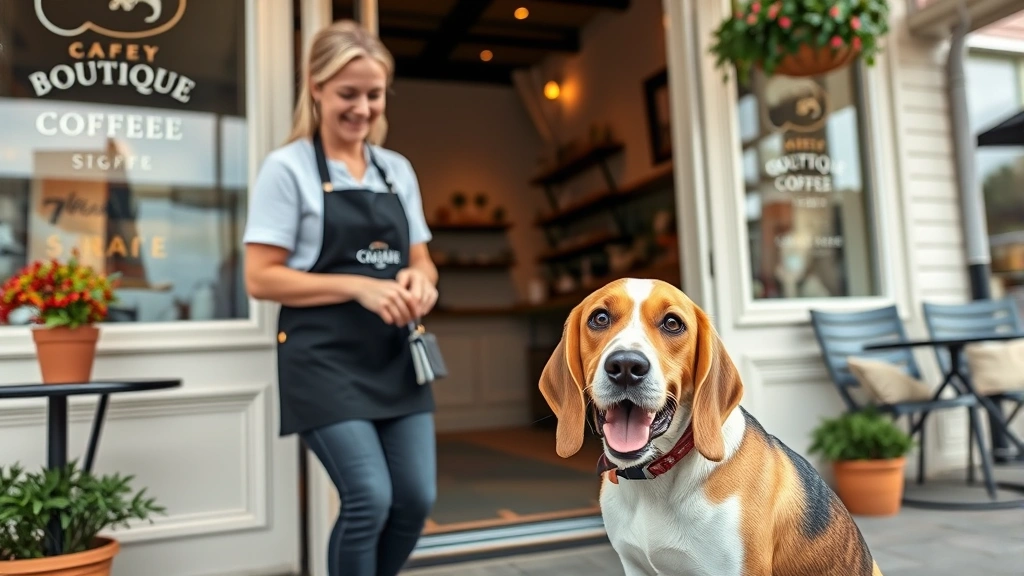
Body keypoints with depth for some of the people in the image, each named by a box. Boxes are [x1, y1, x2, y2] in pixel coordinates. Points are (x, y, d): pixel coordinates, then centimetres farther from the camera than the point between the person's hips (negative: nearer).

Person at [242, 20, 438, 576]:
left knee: (417, 497, 4)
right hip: (325, 359, -5)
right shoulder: (287, 168, -5)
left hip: (396, 354, 6)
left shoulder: (398, 169, 12)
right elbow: (261, 278, -9)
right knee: (370, 499, -10)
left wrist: (419, 280, -6)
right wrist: (359, 287, -19)